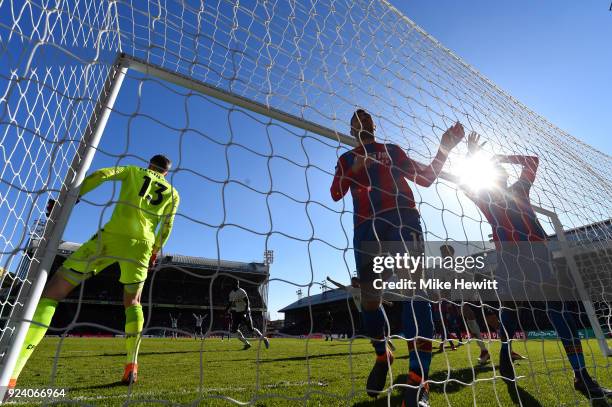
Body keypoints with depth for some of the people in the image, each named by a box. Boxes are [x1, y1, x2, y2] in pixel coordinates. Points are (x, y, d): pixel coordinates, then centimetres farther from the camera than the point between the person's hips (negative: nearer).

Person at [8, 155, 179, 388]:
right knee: (132, 303, 21)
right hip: (141, 246, 3)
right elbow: (166, 228, 16)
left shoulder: (133, 171, 19)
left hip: (111, 237, -2)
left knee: (51, 292, 3)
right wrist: (155, 251, 25)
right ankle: (131, 367, 14)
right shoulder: (173, 193, 21)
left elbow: (100, 175, 4)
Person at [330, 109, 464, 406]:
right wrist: (353, 169, -11)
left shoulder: (392, 150, 24)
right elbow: (336, 194, 5)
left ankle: (417, 382, -16)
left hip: (401, 217, 0)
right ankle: (382, 357, 26)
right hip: (366, 226, 1)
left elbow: (426, 178, 19)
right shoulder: (347, 159, 22)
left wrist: (444, 149, 9)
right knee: (369, 296, 1)